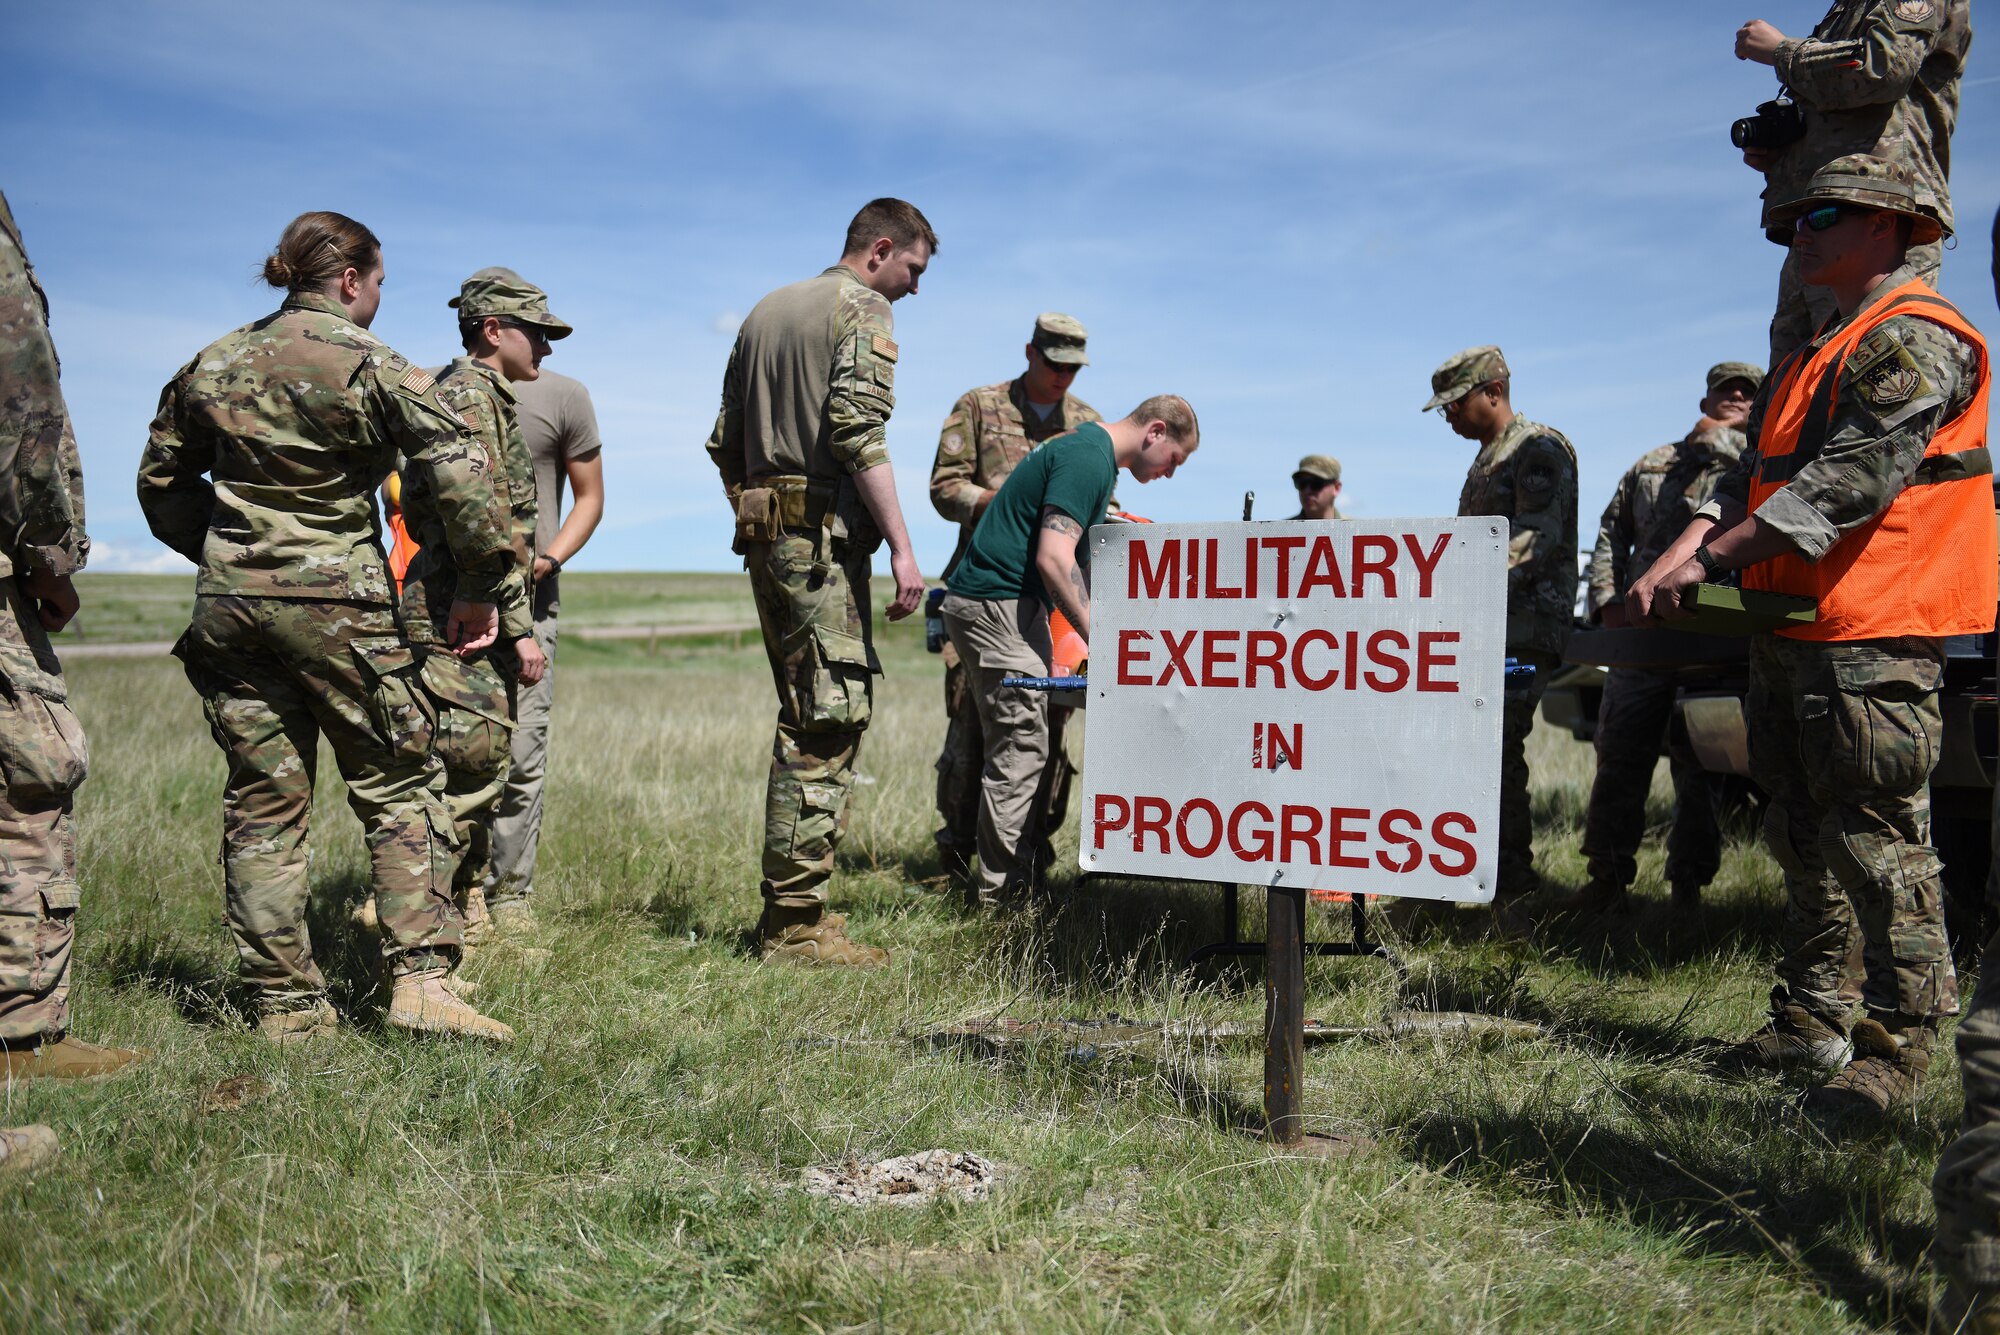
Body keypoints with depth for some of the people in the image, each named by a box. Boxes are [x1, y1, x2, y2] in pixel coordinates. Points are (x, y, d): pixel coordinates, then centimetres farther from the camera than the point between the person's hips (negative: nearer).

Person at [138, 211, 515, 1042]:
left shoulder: (213, 364, 10)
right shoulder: (372, 367, -7)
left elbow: (161, 480, 19)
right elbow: (463, 475, -13)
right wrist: (482, 590, -4)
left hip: (229, 603, 5)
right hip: (336, 605, -5)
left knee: (261, 805, 9)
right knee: (400, 791, 5)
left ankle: (283, 1004, 13)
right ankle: (420, 978, -3)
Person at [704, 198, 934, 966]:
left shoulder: (766, 311, 22)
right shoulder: (863, 308, -3)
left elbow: (724, 443, 21)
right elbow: (857, 427, -18)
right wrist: (901, 546, -20)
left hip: (764, 529, 9)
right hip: (824, 535, -9)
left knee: (807, 718, 14)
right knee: (829, 721, -7)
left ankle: (791, 905, 19)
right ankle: (794, 923, -6)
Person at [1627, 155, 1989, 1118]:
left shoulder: (1913, 340, -9)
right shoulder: (1813, 358, 21)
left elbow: (1843, 485, -21)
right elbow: (1750, 479, 12)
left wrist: (1707, 562, -20)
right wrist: (1674, 563, -4)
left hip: (1870, 640, -10)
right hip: (1786, 632, 10)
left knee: (1878, 842, -5)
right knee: (1802, 839, 14)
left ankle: (1897, 1047, 5)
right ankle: (1809, 1021, 25)